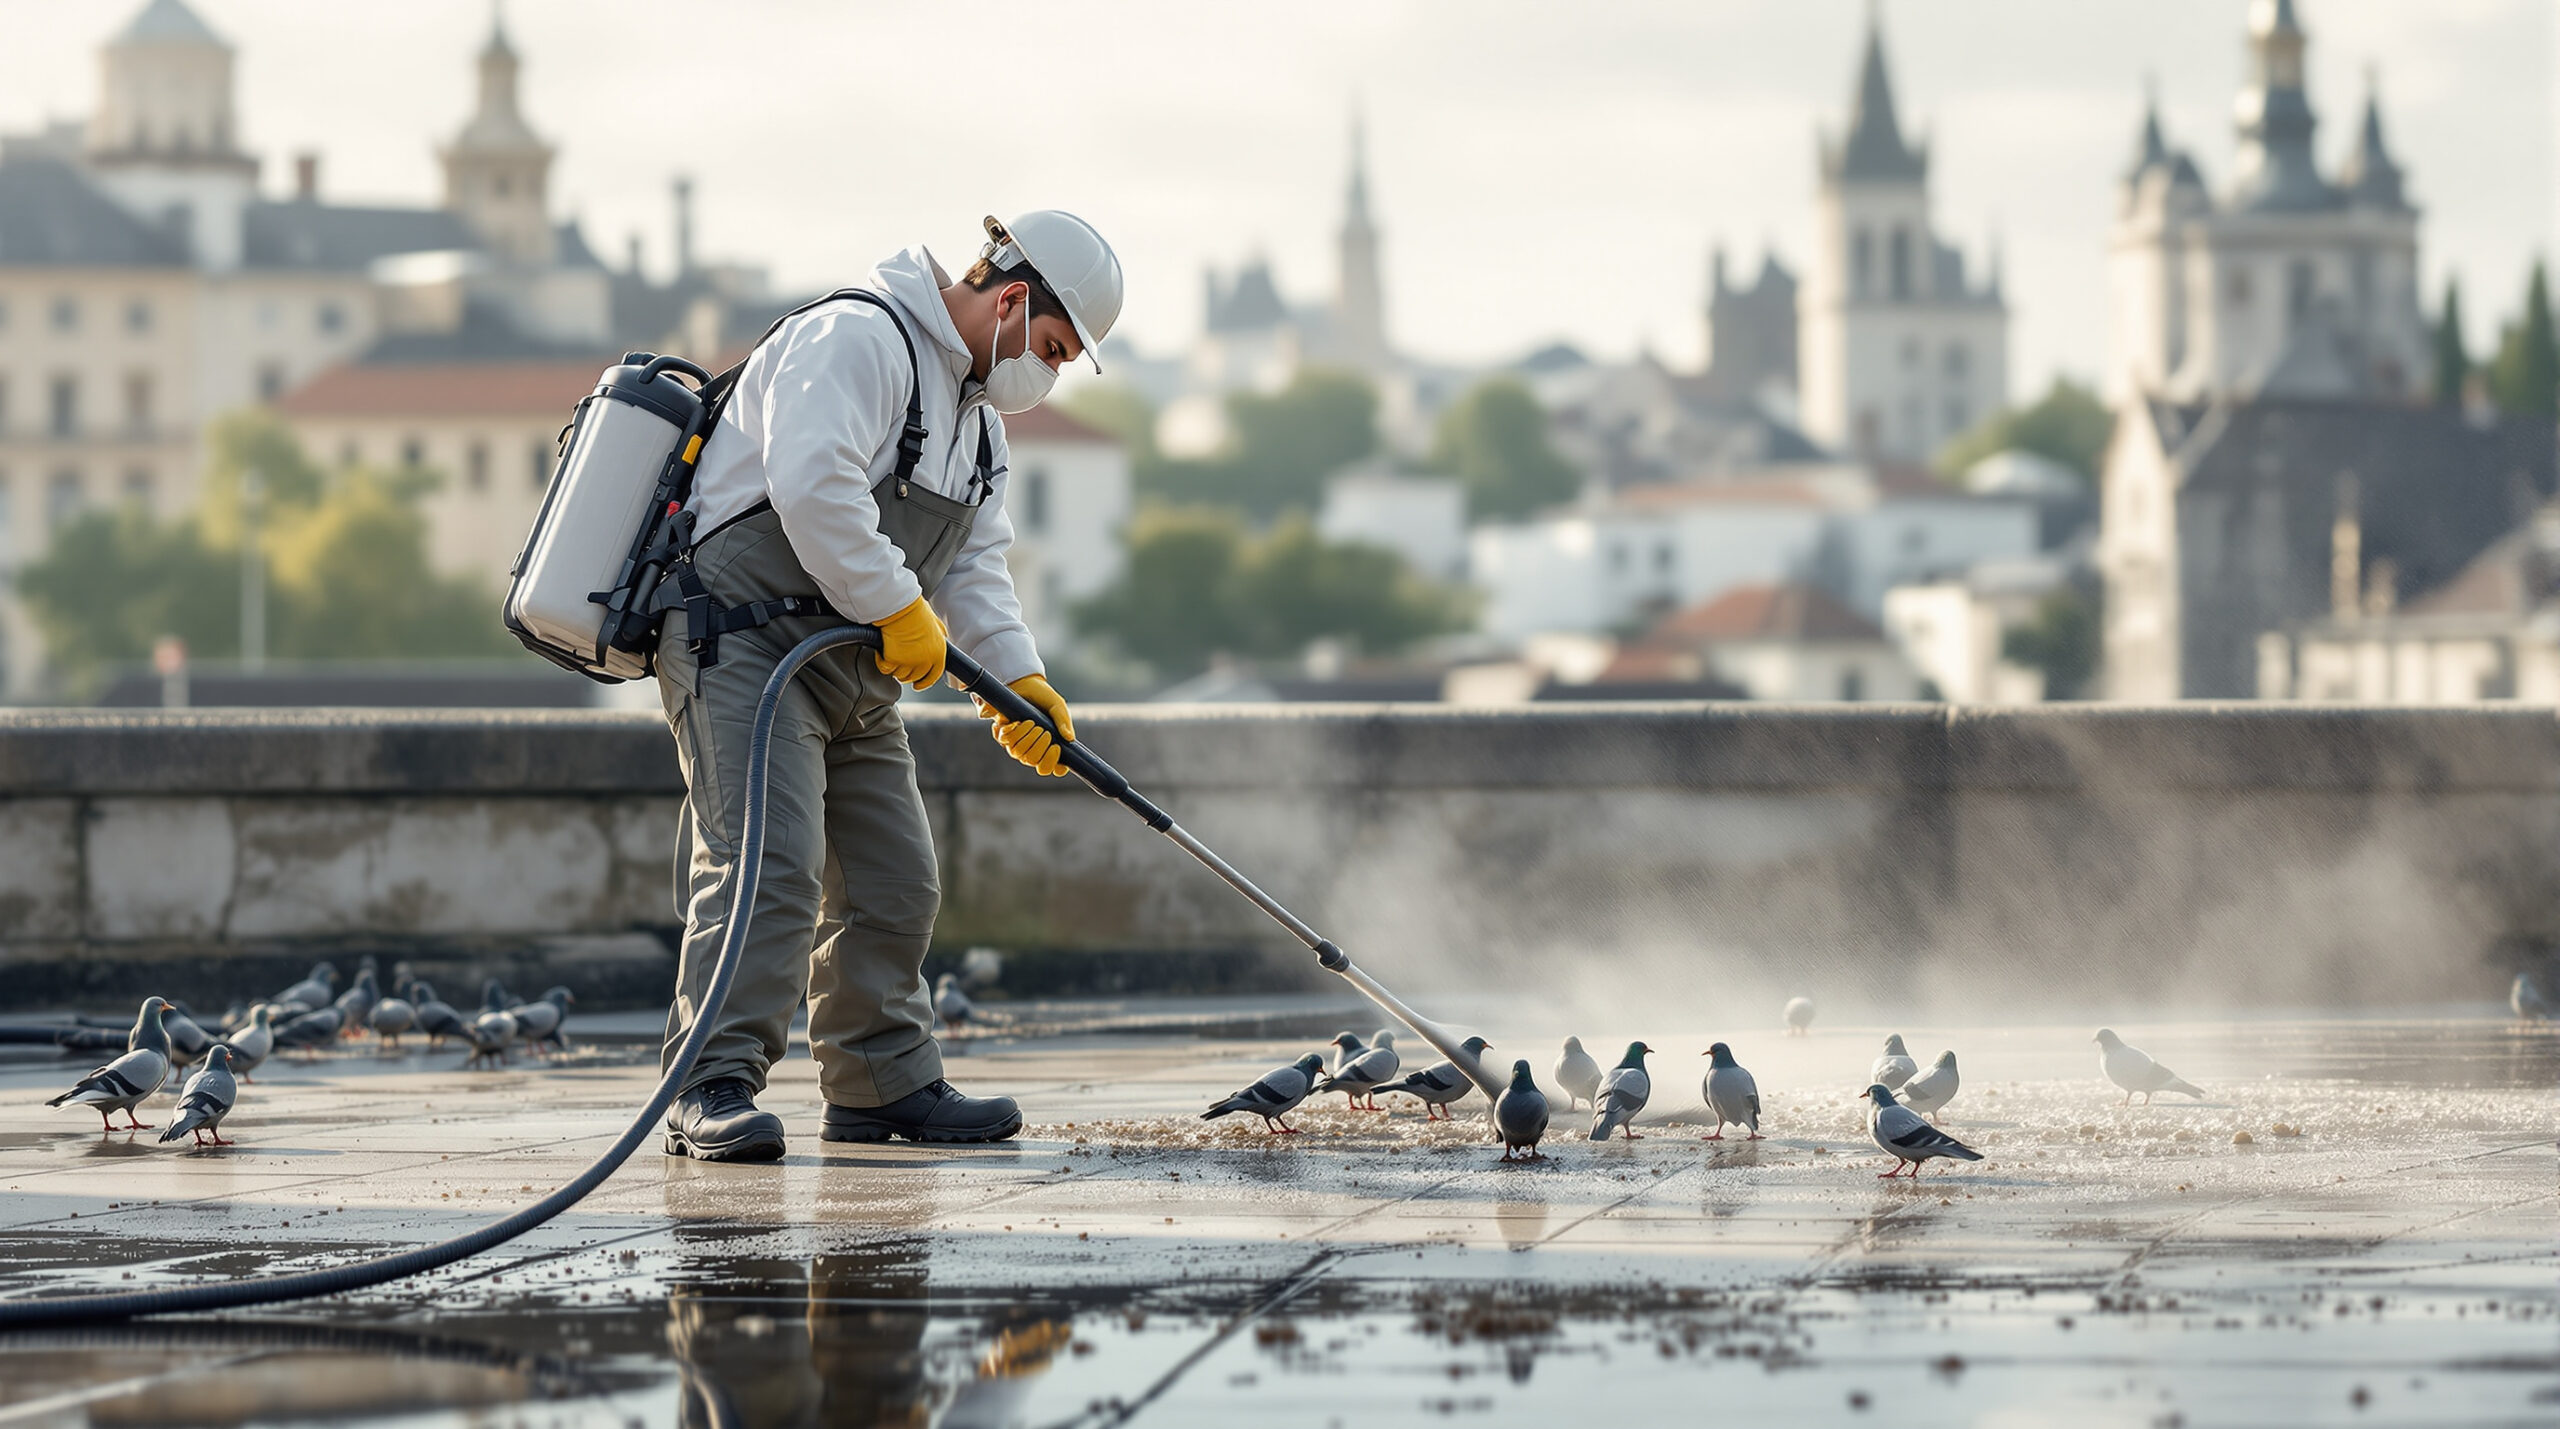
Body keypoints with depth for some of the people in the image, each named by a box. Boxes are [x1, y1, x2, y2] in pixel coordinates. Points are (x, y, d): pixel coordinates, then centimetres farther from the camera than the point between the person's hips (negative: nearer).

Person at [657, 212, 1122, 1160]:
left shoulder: (976, 413, 19)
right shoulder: (855, 339, -15)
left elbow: (974, 563, 15)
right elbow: (812, 486, -29)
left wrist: (1019, 677, -1)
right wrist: (899, 609, -23)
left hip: (856, 680, 10)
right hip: (744, 647, -10)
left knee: (894, 884, 12)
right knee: (769, 864, -20)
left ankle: (884, 1086, 24)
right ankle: (713, 1092, -22)